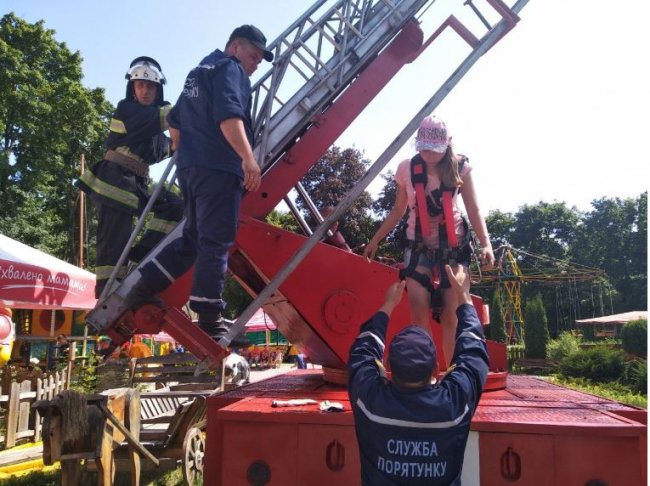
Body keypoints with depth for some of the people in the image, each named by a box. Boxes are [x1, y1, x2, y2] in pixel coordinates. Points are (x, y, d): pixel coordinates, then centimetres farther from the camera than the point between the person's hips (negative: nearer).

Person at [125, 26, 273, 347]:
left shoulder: (199, 72, 29)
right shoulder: (230, 69, 0)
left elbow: (175, 121, 31)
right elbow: (229, 115, -19)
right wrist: (248, 158, -27)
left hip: (192, 166, 9)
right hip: (218, 167, -9)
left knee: (193, 238, 14)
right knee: (216, 242, -10)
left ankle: (143, 290, 12)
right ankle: (210, 321, -9)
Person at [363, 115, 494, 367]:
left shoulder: (459, 167, -7)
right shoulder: (407, 168, -3)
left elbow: (474, 209, -8)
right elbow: (398, 210, 8)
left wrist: (486, 243, -22)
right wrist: (375, 240, 9)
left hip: (454, 246, -1)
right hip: (418, 246, 1)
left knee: (451, 316, -2)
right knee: (419, 313, -8)